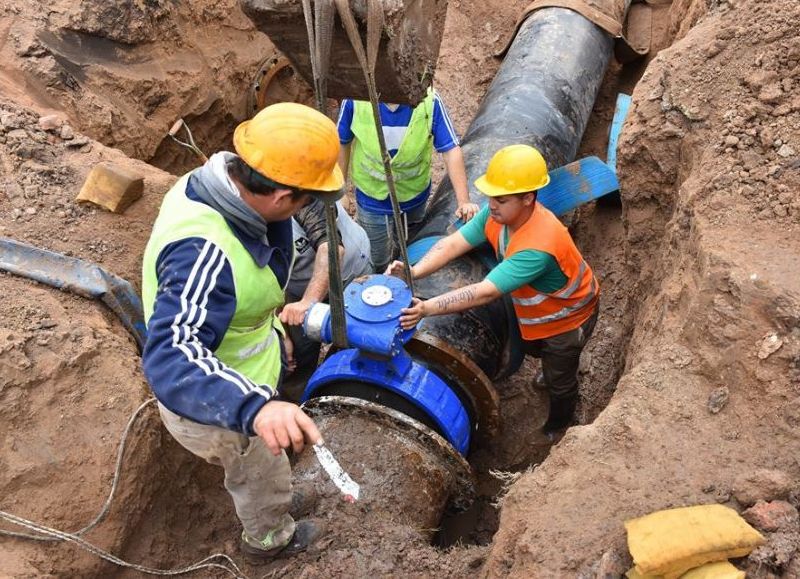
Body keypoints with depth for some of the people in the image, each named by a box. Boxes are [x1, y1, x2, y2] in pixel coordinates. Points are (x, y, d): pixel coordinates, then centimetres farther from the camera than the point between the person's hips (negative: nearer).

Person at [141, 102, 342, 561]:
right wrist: (254, 407, -68)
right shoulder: (204, 253, -45)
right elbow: (171, 359, -54)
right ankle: (270, 539, 56)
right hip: (214, 404, -8)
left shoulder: (212, 181, -17)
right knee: (264, 477, 23)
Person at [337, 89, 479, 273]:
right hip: (372, 199, -1)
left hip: (415, 197, 1)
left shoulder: (428, 100, -23)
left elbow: (451, 150, -22)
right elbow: (342, 144, -6)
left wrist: (464, 201, -29)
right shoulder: (355, 98, -21)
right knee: (376, 264, 14)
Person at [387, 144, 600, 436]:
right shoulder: (498, 213, -24)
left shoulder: (537, 247, -47)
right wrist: (413, 271, -43)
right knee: (533, 347, 36)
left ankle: (556, 430, 49)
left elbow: (484, 293, -48)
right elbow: (453, 243, -26)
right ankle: (553, 368, 70)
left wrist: (426, 308, -52)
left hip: (567, 317, -7)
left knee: (559, 379, 19)